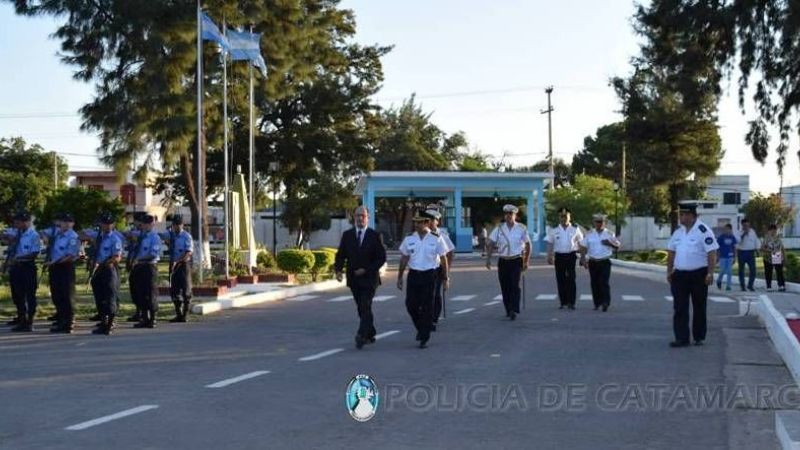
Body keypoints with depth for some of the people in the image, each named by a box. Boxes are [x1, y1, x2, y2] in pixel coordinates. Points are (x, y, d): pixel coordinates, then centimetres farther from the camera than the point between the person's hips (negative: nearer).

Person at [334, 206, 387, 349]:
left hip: (369, 278, -4)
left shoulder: (375, 236, -2)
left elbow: (382, 257, -4)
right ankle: (370, 335, 23)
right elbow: (341, 255, 7)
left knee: (365, 308, -14)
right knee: (362, 309, 11)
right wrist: (338, 270, -12)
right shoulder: (347, 235, 7)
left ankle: (362, 336, -20)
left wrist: (366, 270, -13)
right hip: (353, 279, 4)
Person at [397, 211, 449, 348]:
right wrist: (399, 277, 12)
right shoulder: (409, 239, 4)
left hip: (429, 275, -2)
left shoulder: (436, 239, -3)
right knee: (411, 304, -1)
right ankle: (420, 328, 27)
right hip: (413, 274, 3)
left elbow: (443, 258, 3)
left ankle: (424, 338, 10)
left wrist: (446, 278, 3)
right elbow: (404, 258, 11)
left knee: (427, 307, 0)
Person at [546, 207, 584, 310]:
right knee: (560, 280, 3)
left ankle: (571, 302, -3)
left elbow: (581, 243, 9)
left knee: (571, 279, -6)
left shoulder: (575, 230, 5)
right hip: (559, 256, 1)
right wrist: (549, 257, -2)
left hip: (571, 256, -1)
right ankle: (563, 302, 10)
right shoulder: (554, 231, 7)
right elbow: (550, 244, 8)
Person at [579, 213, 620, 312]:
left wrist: (610, 243, -15)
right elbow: (583, 247, 5)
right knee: (595, 283, 3)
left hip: (605, 262, -2)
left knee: (604, 283, -12)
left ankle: (605, 303, -14)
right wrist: (583, 259, -8)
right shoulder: (589, 234, 8)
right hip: (593, 262, 2)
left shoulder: (610, 234, 6)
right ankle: (597, 303, 13)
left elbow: (617, 246, 6)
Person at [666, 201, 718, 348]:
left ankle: (699, 337, 17)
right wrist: (669, 271, 13)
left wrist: (710, 273, -19)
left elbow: (712, 253, -13)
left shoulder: (703, 231, -10)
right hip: (679, 275, 5)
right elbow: (671, 252, 17)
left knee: (699, 307, 7)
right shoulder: (678, 232, 10)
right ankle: (682, 338, 3)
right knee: (679, 308, 1)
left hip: (698, 275, -5)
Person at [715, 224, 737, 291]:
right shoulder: (721, 237, -4)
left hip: (730, 257, 3)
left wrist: (735, 257, 8)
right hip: (723, 257, -3)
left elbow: (734, 248, 11)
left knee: (729, 272, 0)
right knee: (722, 271, -4)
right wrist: (717, 257, -4)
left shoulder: (732, 237, 5)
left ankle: (728, 286, 5)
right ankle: (719, 280, 25)